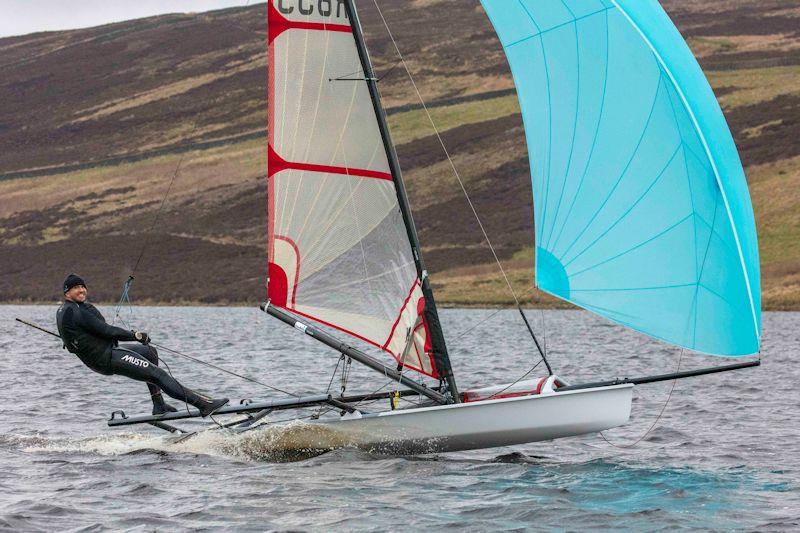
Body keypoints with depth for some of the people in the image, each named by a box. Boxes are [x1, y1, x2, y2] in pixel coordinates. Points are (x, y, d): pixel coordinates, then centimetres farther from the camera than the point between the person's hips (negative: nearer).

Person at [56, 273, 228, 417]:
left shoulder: (64, 311, 14)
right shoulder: (75, 311, -19)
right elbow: (104, 330, -22)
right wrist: (135, 335, -13)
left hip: (106, 350, 11)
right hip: (105, 358, -11)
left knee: (150, 352, 26)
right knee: (157, 374, -16)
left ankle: (159, 406, 21)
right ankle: (203, 404, -21)